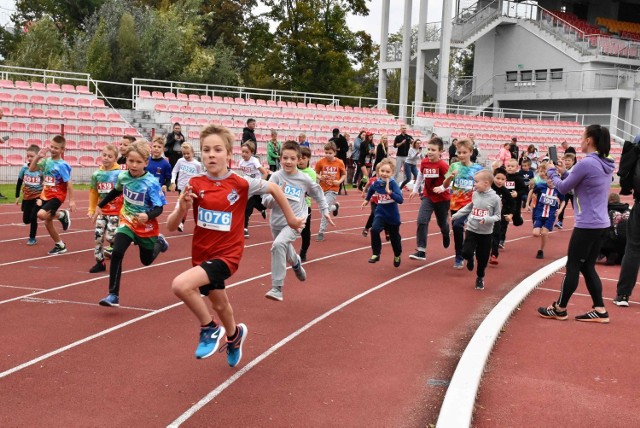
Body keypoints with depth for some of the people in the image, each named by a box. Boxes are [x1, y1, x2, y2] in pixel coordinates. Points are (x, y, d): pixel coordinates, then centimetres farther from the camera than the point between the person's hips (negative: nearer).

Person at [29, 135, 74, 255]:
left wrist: (71, 200, -18)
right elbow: (31, 169, 10)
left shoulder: (62, 165, -15)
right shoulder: (46, 161, 4)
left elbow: (69, 183, -15)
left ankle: (62, 214, 1)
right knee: (47, 222, 11)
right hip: (45, 195, 7)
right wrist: (38, 156, -4)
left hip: (57, 196, -7)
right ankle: (60, 246, 26)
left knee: (41, 215, -28)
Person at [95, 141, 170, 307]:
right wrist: (100, 205, 20)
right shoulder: (123, 176, -9)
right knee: (116, 254, -19)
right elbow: (116, 191, 14)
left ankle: (159, 241, 50)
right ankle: (113, 295, -13)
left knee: (146, 260, 16)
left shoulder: (151, 183, -25)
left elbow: (159, 208, -24)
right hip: (127, 222, 3)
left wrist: (148, 216, -44)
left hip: (146, 227, -3)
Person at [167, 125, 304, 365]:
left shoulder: (241, 184, -13)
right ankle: (234, 335, 58)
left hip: (226, 255, -4)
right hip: (201, 255, 4)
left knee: (181, 285, -27)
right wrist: (182, 208, -29)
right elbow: (171, 226, -9)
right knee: (219, 304, 25)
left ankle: (210, 329, -2)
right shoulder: (195, 185, -8)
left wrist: (291, 219, 12)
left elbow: (274, 189, 5)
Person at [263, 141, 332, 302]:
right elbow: (266, 202, -9)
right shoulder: (276, 177, -7)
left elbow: (318, 193, 15)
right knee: (287, 254, 22)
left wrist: (325, 211, 19)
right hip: (277, 222, 3)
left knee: (279, 244, -30)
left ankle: (277, 288, -27)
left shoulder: (305, 179, -4)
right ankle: (296, 263, 61)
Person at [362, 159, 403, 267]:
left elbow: (400, 200, -34)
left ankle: (397, 256, 44)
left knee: (394, 237, 15)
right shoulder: (376, 183, -9)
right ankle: (376, 254, -11)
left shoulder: (393, 184, -22)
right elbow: (371, 189, 17)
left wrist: (389, 192, -43)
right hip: (380, 213, 2)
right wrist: (367, 199, 26)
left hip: (392, 215, -2)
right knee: (374, 230, -25)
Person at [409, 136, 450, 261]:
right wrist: (415, 190, 15)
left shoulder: (443, 165, -21)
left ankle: (446, 235, 55)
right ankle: (421, 251, -16)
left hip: (442, 198, -3)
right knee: (421, 221, -15)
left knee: (442, 222, 17)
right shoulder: (424, 162, -6)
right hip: (428, 196, 3)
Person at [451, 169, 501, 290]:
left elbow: (497, 216, -9)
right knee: (466, 252, -12)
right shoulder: (475, 194, -2)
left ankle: (480, 278, 32)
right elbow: (468, 208, 13)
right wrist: (455, 216, 17)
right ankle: (470, 259, 26)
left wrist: (486, 219, -27)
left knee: (482, 258, 7)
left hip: (486, 233, -2)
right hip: (471, 230, 2)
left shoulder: (495, 198, -13)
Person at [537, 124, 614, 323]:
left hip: (587, 225, -8)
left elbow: (563, 188, -6)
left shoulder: (585, 163, -18)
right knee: (588, 267, 15)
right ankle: (600, 310, 13)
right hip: (601, 224, 8)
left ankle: (560, 309, 14)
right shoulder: (605, 165, 10)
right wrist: (563, 173, 15)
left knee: (572, 266, 3)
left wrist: (552, 172, 11)